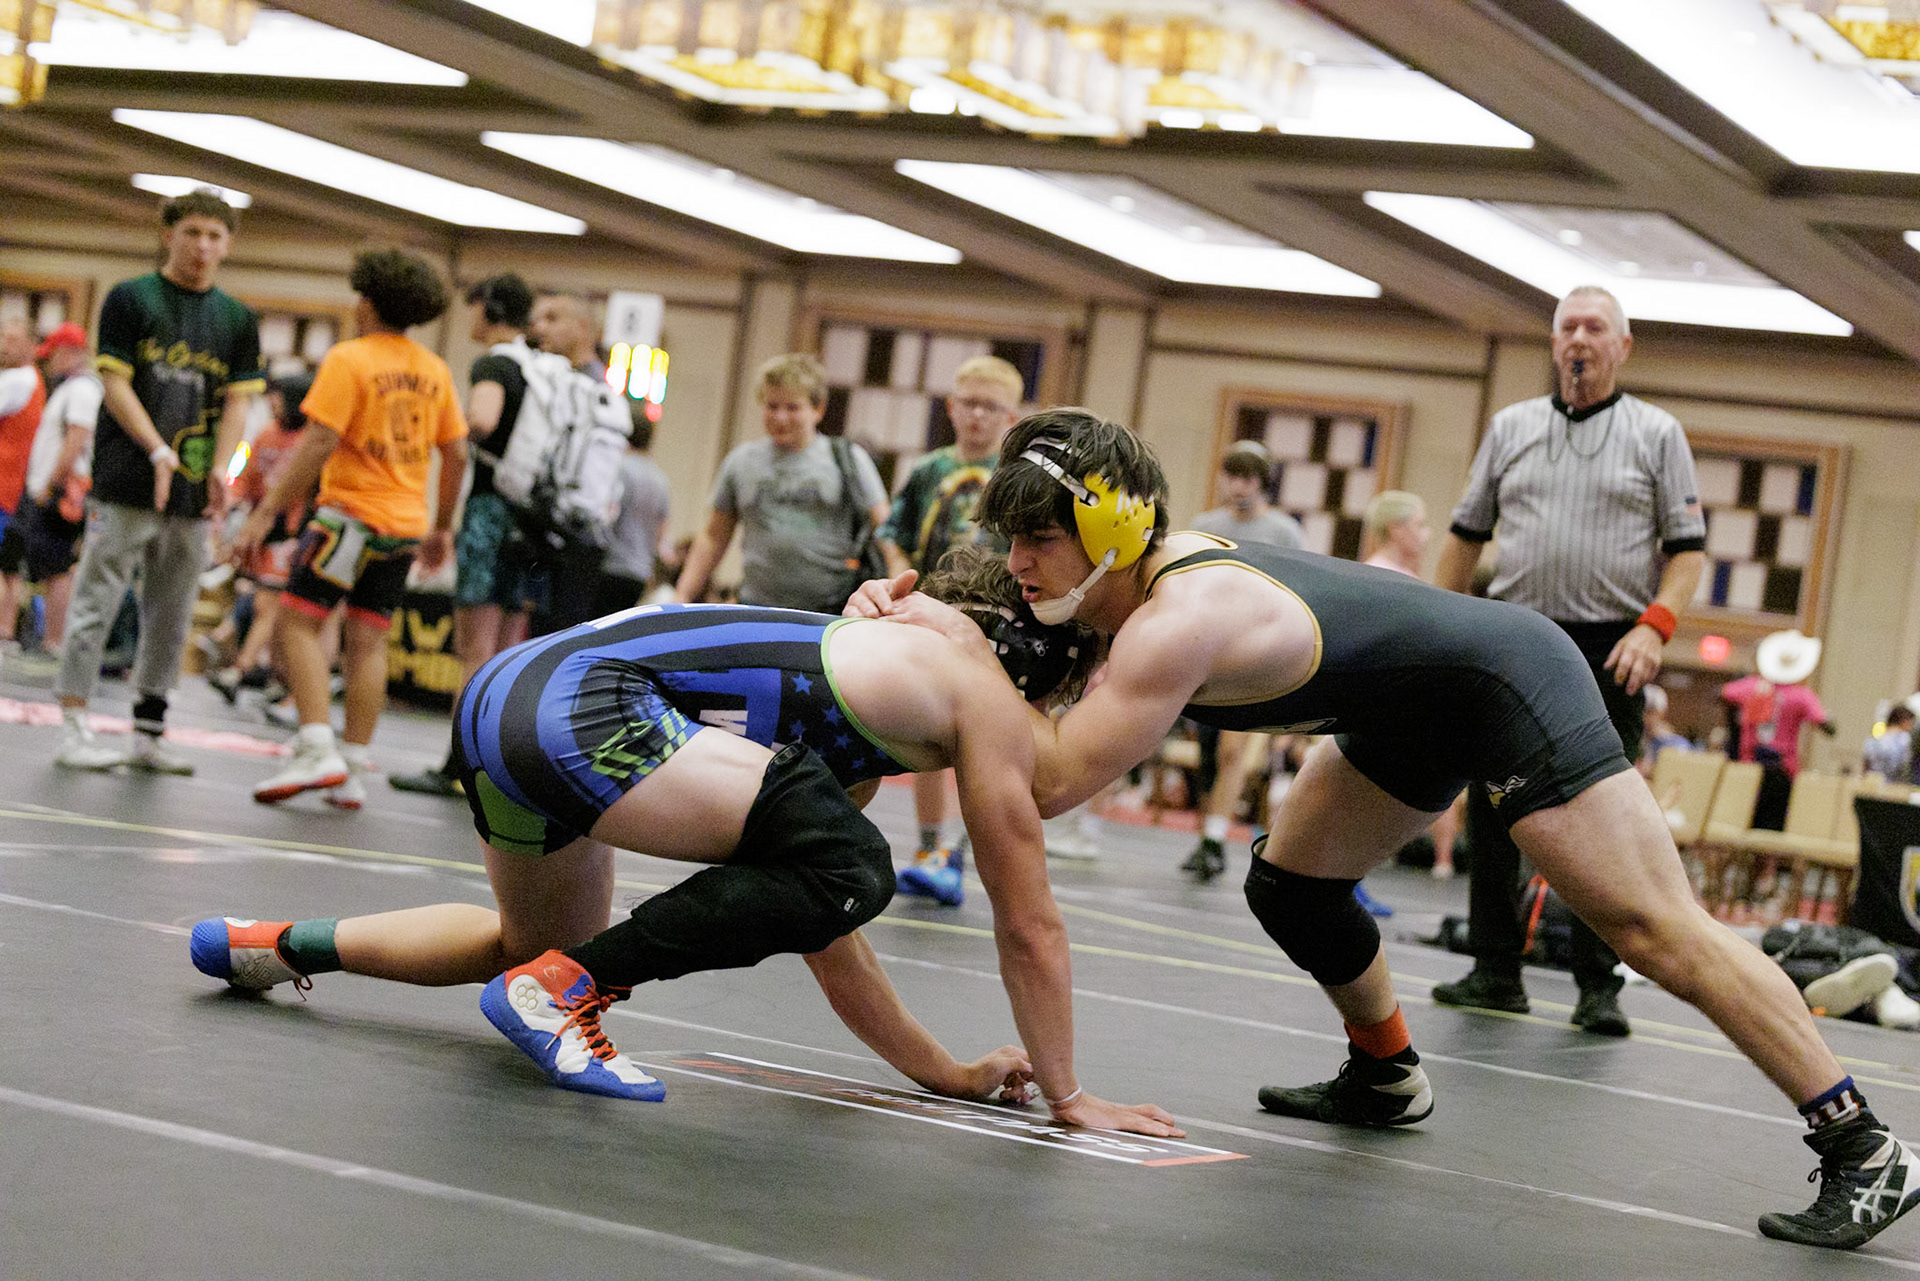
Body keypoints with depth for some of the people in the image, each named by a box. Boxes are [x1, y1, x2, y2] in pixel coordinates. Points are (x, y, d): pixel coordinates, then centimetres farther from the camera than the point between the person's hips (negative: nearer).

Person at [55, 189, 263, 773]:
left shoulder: (239, 319, 12)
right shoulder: (130, 298, 1)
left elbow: (237, 402, 7)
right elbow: (115, 384, -6)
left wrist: (220, 473, -8)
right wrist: (160, 452, -18)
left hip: (193, 494, 4)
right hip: (125, 484, -4)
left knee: (171, 615, 8)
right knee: (97, 601, -5)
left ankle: (148, 733, 15)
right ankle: (73, 728, -2)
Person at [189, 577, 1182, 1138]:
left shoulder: (895, 656, 25)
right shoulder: (987, 700, 1)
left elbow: (816, 921, 28)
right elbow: (1028, 923, 3)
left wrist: (942, 1071, 28)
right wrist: (1064, 1095, 13)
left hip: (510, 690, 10)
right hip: (577, 708, -10)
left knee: (553, 952, 33)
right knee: (847, 868, -18)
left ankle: (277, 944, 31)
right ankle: (564, 986, -8)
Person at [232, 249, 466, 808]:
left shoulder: (349, 358, -9)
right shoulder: (435, 370, 9)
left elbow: (318, 443, -16)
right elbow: (457, 454, 12)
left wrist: (265, 513, -14)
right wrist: (442, 527, 23)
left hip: (352, 512, -6)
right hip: (406, 523, 6)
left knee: (299, 620, -1)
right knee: (367, 640, 8)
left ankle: (317, 749, -15)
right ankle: (353, 772, 6)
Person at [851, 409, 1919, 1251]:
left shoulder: (1179, 623, -31)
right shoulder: (1134, 578, -3)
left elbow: (1054, 778, -34)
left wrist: (973, 655, -25)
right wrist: (906, 613, -8)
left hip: (1509, 683, -10)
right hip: (1420, 711, 10)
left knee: (1657, 930, -14)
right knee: (1292, 885, 13)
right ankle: (1389, 1077, 36)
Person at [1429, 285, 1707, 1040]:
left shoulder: (1658, 434, 5)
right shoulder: (1510, 428, 13)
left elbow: (1688, 547, 0)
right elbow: (1467, 535, 16)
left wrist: (1654, 625, -14)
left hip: (1608, 650, -3)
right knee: (1492, 812, 3)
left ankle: (1599, 986, 2)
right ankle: (1496, 973, 12)